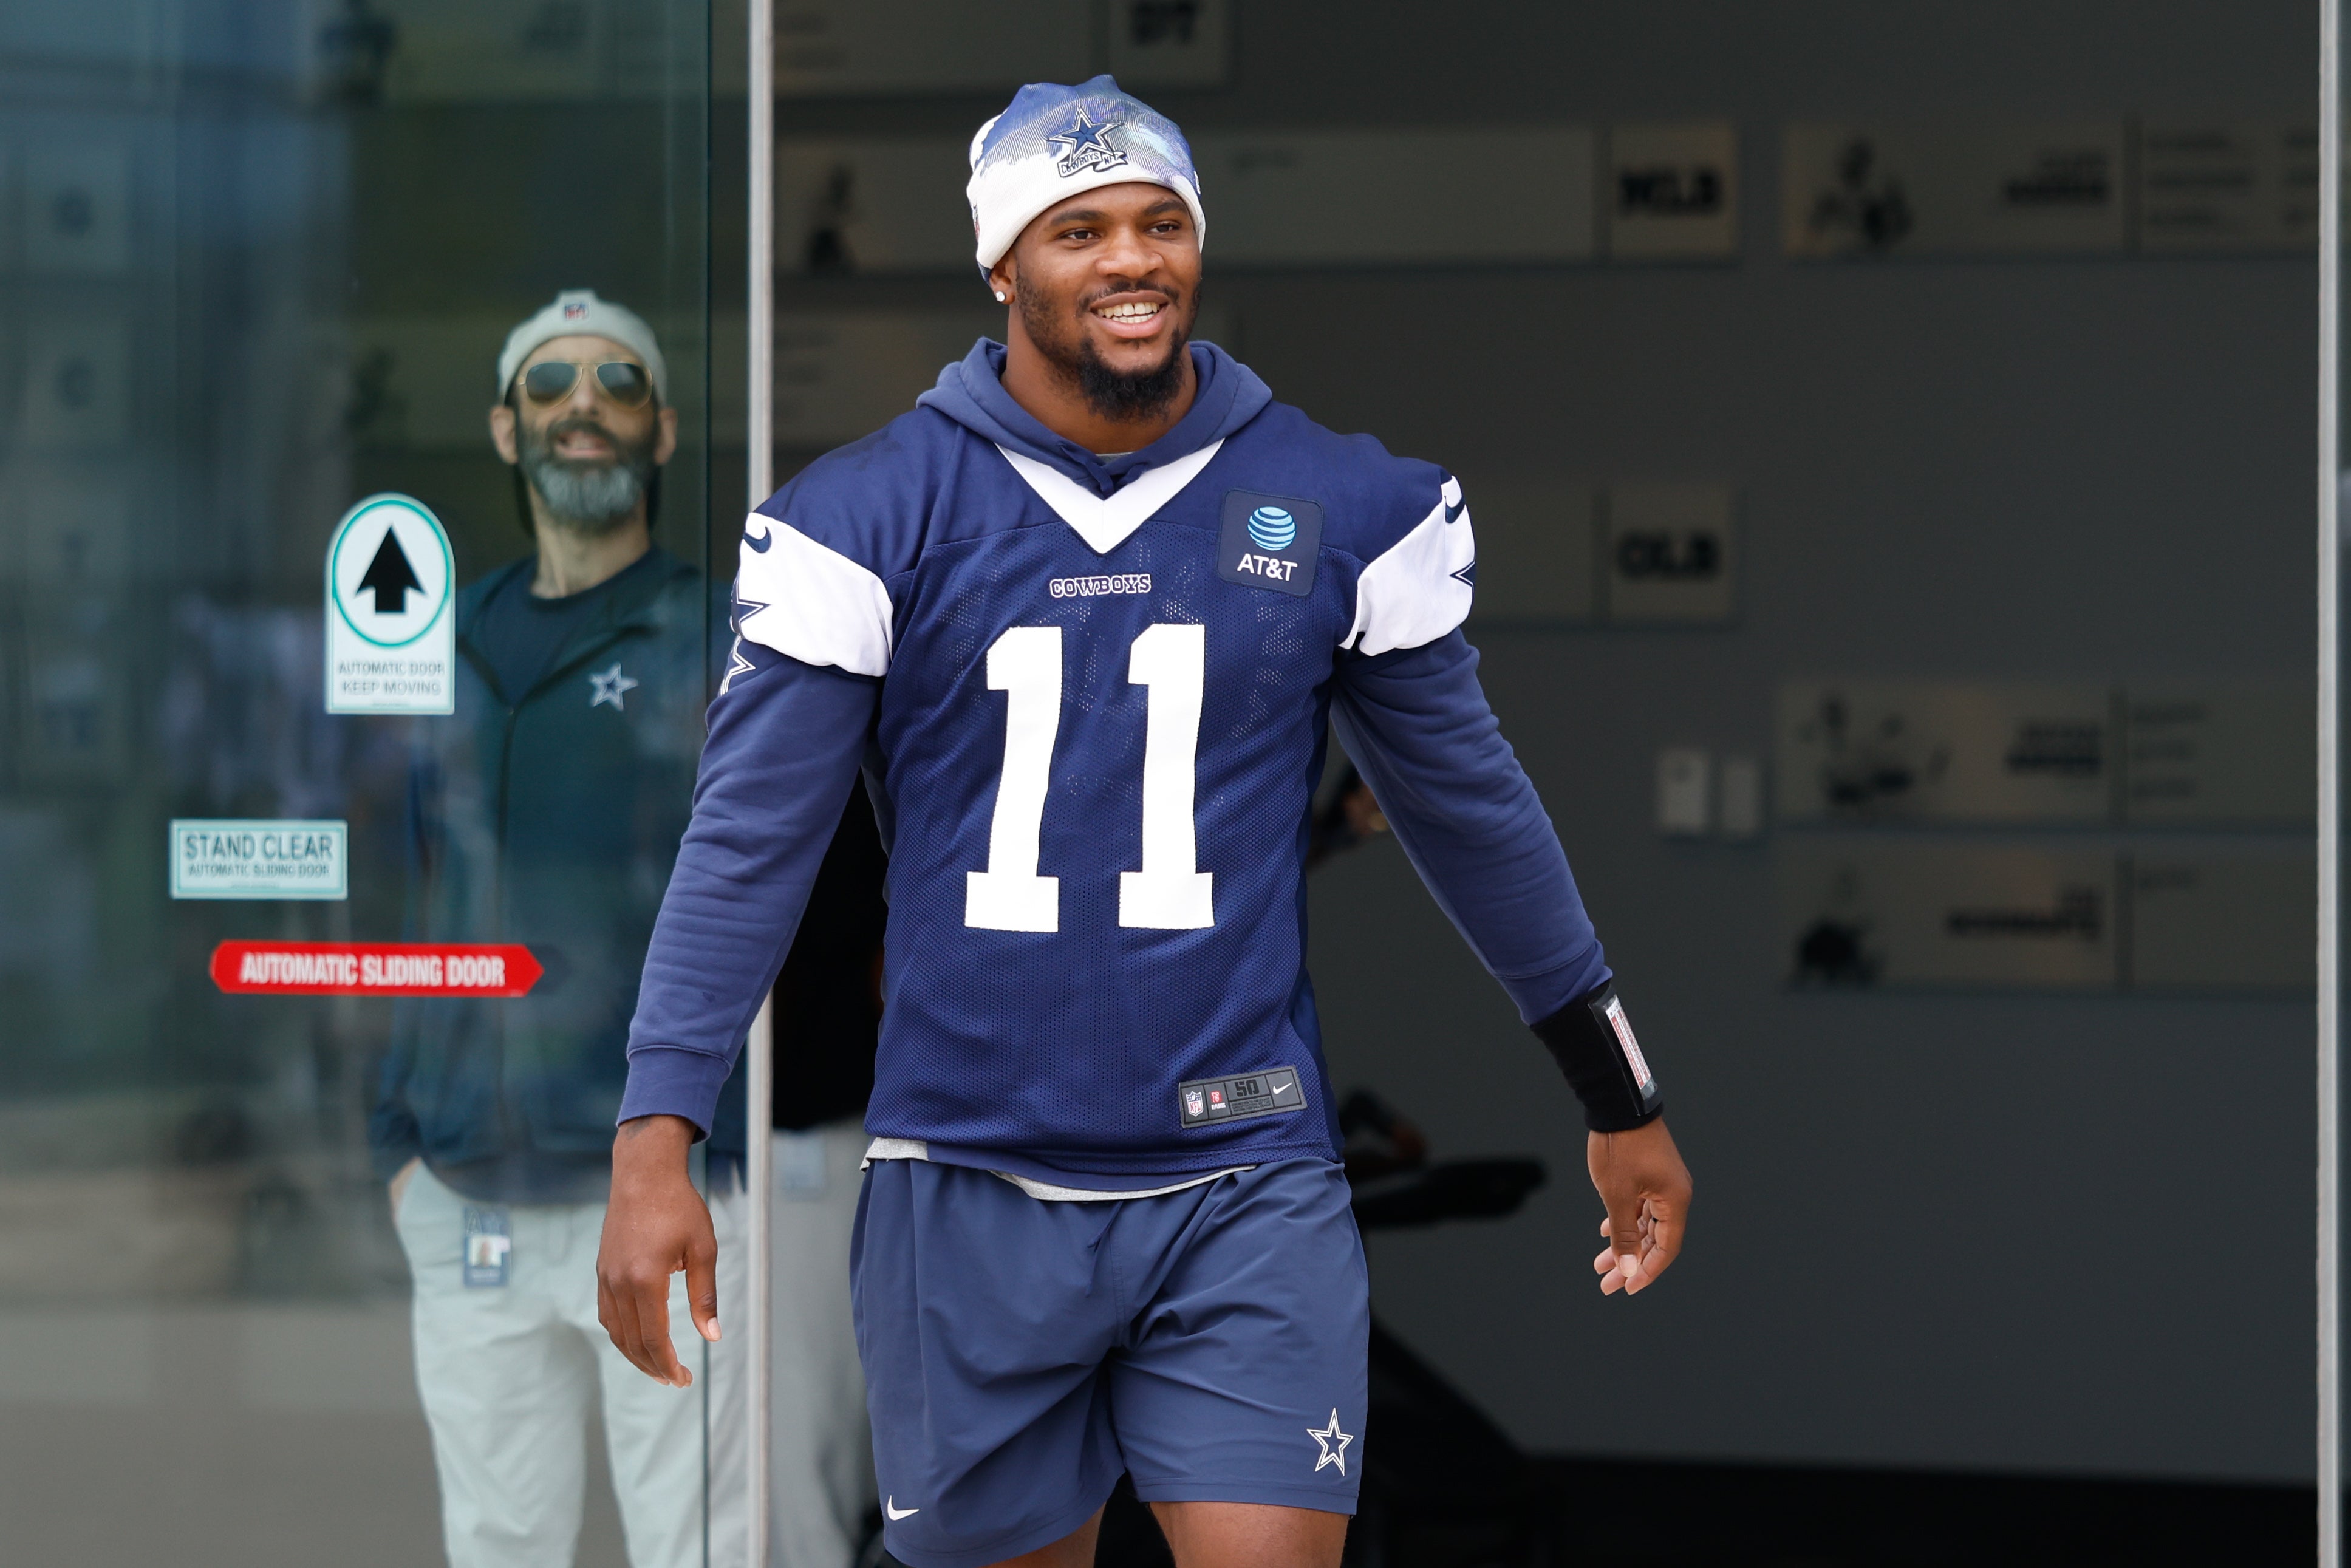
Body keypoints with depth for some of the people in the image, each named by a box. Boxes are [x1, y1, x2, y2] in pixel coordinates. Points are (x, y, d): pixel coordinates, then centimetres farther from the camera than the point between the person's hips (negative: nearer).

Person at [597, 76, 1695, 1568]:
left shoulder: (1340, 507, 2)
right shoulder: (874, 513, -3)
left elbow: (1471, 809, 13)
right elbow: (750, 842, -4)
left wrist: (1625, 1103, 19)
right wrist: (654, 1148, -13)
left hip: (1249, 1195, 0)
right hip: (972, 1193, 0)